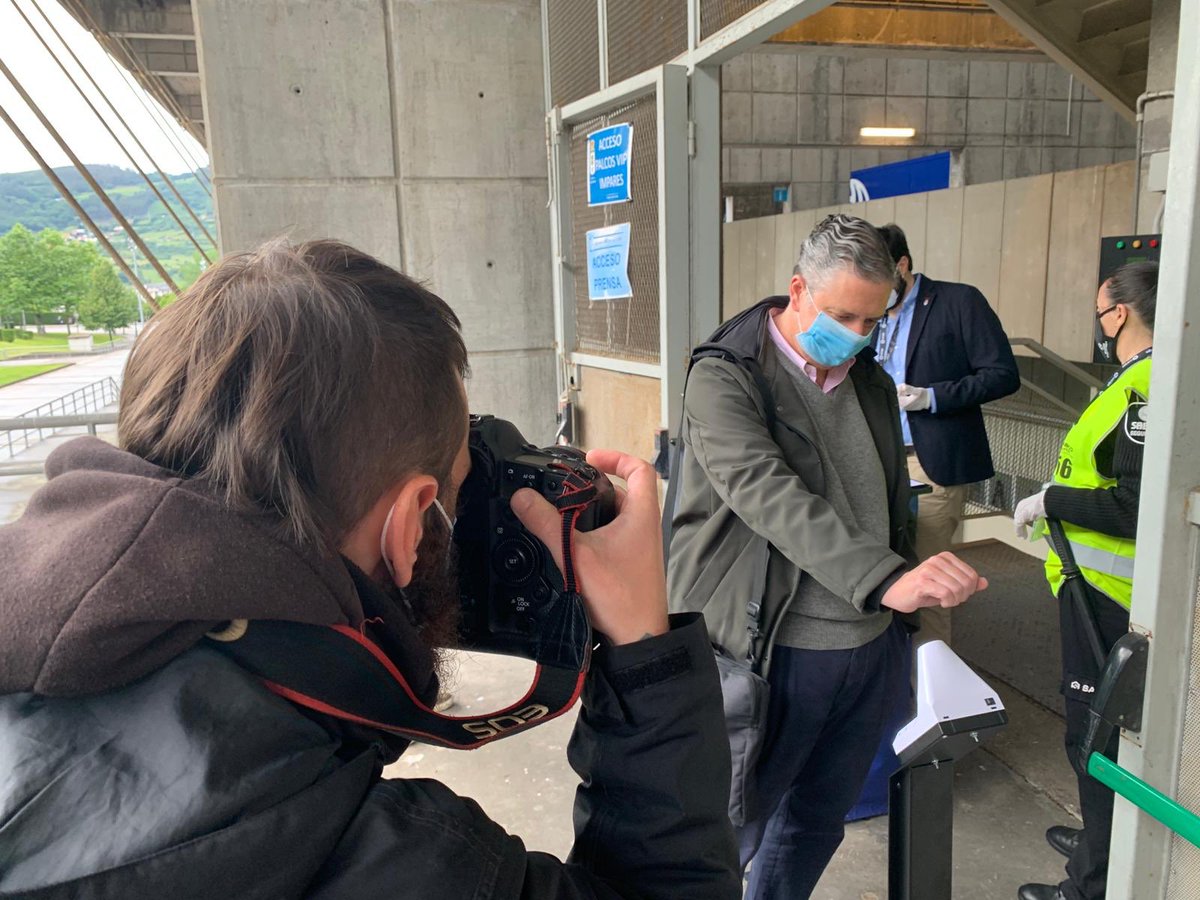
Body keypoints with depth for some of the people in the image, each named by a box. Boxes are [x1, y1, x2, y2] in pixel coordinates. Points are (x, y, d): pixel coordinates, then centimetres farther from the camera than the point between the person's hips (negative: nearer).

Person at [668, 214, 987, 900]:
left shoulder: (873, 384, 10)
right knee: (724, 840, 9)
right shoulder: (725, 380, -12)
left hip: (870, 649, 7)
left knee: (816, 826, 21)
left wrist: (907, 611, 17)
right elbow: (772, 497, -28)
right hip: (771, 655, -6)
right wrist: (886, 578, -39)